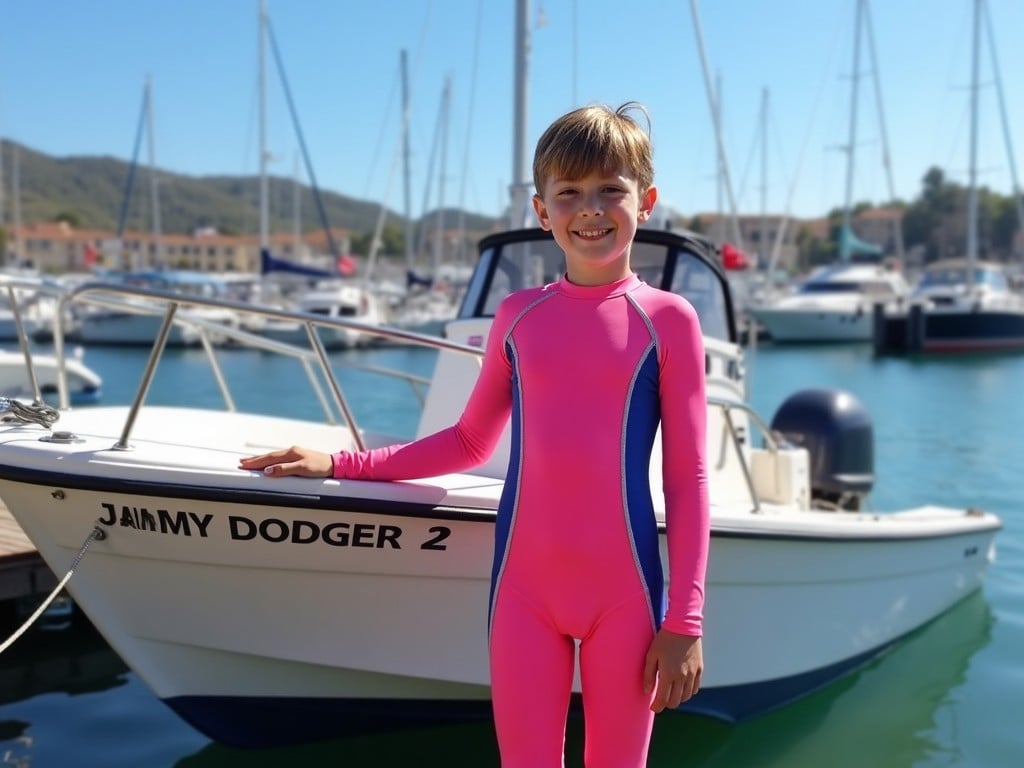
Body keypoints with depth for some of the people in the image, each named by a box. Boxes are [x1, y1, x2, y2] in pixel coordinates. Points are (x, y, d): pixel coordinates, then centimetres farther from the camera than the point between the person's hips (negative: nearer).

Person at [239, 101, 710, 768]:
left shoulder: (667, 320, -2)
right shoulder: (518, 317, 7)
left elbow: (688, 477, -2)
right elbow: (469, 442, 17)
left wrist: (684, 621, -5)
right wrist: (340, 464, 12)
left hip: (624, 591, -2)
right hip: (525, 587, 2)